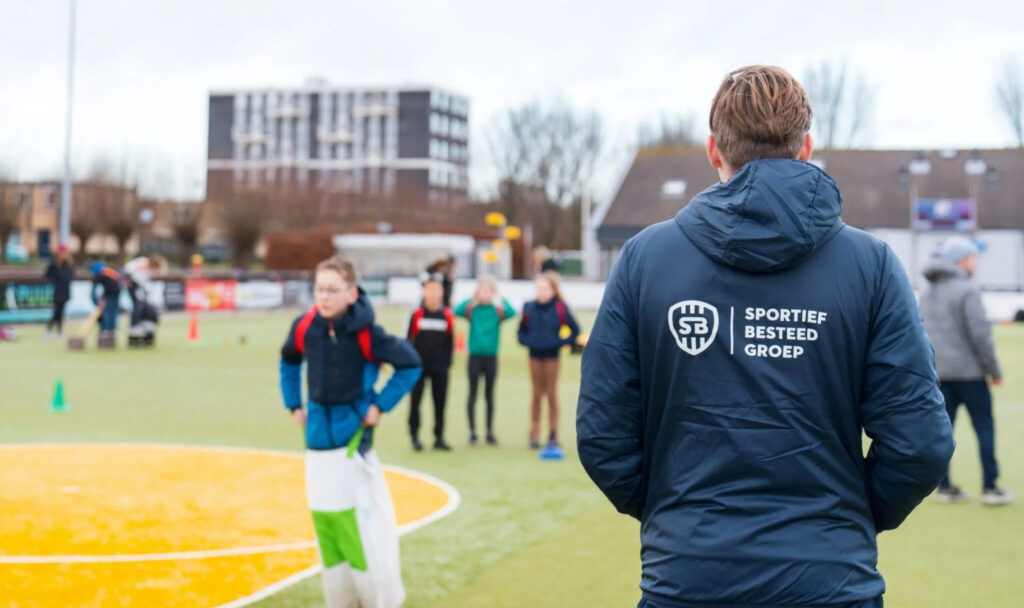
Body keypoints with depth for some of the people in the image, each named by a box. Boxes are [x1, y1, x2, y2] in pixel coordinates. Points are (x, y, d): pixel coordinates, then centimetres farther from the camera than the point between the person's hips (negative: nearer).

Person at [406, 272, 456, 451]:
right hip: (419, 365, -2)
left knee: (440, 402, 6)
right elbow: (408, 339, 0)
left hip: (440, 368, 2)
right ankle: (414, 435, 12)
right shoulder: (417, 314, -5)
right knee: (415, 401, 1)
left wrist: (447, 363, 4)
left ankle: (439, 438, 15)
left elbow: (450, 342, 7)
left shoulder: (448, 315, 0)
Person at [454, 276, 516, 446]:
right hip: (475, 355, -1)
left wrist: (498, 300, -12)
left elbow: (511, 312, -20)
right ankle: (472, 432, 9)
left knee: (489, 394, 9)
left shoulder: (498, 309, -1)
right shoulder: (471, 307, -1)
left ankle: (490, 432, 16)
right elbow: (456, 311, -18)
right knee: (473, 393, 3)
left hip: (491, 356, 1)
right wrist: (473, 300, -15)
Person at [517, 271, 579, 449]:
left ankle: (553, 434, 14)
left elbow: (575, 329, 0)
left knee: (552, 394, 6)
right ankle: (534, 434, 13)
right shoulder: (529, 308, -1)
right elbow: (522, 330, 12)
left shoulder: (560, 308, -8)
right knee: (536, 394, 8)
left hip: (552, 355, -2)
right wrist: (526, 341, -5)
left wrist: (563, 342, -9)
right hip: (535, 355, 2)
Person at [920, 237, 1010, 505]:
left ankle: (944, 487, 8)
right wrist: (994, 370, -8)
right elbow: (980, 334, -16)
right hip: (967, 370, -7)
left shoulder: (927, 293, 13)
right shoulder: (967, 290, -12)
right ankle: (990, 487, 0)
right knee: (985, 427, 0)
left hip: (937, 372, 7)